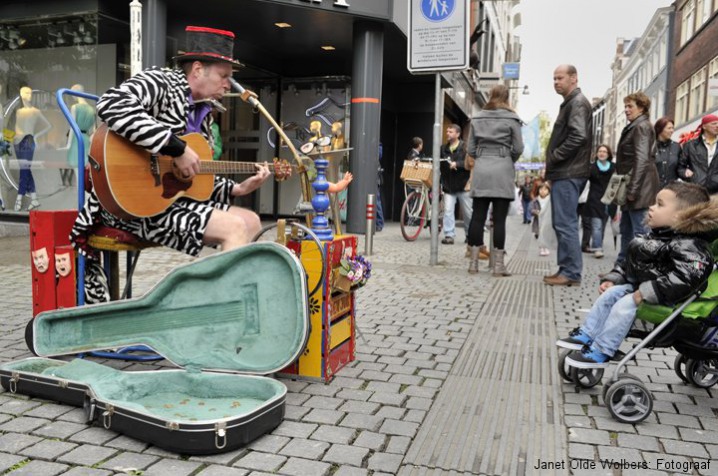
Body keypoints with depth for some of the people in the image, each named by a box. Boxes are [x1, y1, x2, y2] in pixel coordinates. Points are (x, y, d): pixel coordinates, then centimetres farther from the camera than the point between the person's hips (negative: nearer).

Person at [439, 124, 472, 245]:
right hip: (448, 186, 3)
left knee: (468, 212, 8)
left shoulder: (465, 148, -5)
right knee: (448, 210, -6)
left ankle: (470, 235, 25)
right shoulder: (443, 149, 8)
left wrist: (457, 164, -24)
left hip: (463, 185, -3)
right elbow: (438, 164, 12)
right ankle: (449, 235, -2)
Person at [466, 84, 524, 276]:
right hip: (502, 170, -3)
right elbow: (518, 148, -1)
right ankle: (498, 265, 0)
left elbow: (471, 149, 8)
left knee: (477, 216, 4)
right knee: (499, 219, -2)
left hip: (481, 169, 3)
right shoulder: (511, 119, 1)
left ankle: (473, 262, 6)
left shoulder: (477, 118, 11)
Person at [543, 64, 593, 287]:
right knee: (563, 223, 12)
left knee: (565, 223, -9)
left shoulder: (578, 102, -9)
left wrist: (554, 156, -14)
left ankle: (571, 272, -4)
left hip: (568, 174, -10)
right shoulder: (570, 103, 22)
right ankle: (567, 269, 18)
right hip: (565, 173, 10)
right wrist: (552, 167, 16)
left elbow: (578, 136, -23)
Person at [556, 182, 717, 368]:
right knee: (610, 294, 2)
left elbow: (684, 277, -36)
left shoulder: (687, 245, -21)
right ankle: (586, 335, 7)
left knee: (625, 305, -25)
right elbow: (632, 264, 22)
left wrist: (646, 293, -36)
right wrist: (613, 279, 11)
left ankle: (599, 352, -19)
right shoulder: (657, 235, 13)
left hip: (661, 298, -10)